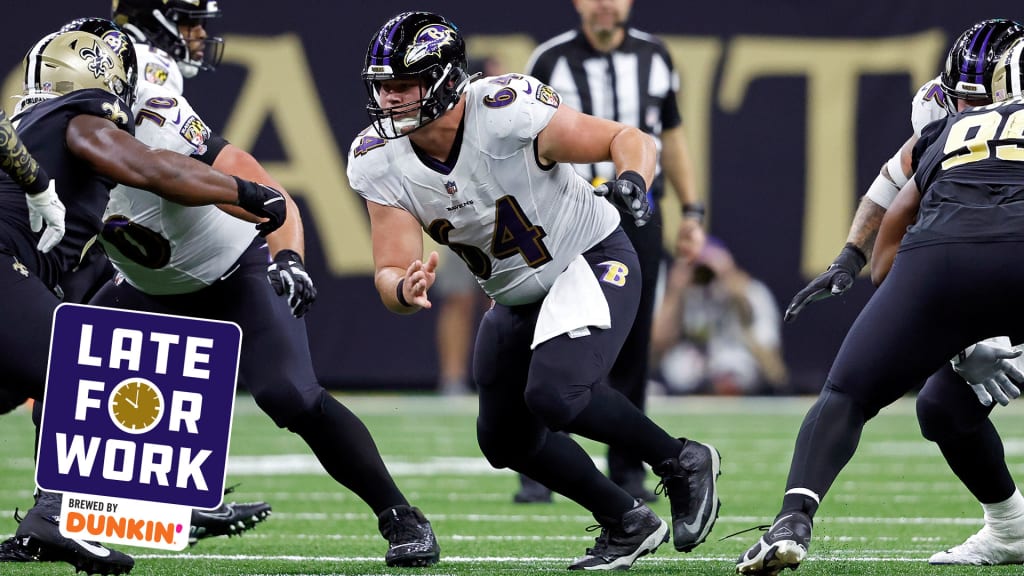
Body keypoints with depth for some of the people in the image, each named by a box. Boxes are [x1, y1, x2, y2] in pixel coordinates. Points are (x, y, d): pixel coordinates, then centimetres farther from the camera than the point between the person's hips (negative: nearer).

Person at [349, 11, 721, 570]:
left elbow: (631, 139, -20)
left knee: (553, 395, -28)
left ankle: (682, 461, -4)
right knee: (505, 439, 11)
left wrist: (632, 180, -43)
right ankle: (627, 523, 30)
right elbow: (390, 275, -19)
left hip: (591, 263, -7)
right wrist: (405, 290, -43)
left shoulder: (507, 114, -30)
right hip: (517, 295, 7)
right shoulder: (380, 162, -16)